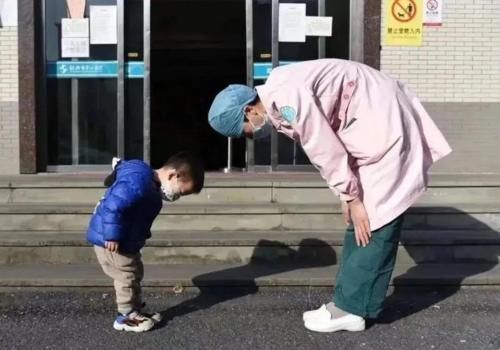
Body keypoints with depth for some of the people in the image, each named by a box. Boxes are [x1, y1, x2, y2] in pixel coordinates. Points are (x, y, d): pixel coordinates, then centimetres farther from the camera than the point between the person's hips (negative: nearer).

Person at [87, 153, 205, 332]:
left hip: (126, 242, 10)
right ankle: (126, 316, 15)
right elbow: (112, 208, -34)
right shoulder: (137, 185, -30)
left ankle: (136, 311, 32)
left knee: (135, 274, 19)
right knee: (127, 276, 0)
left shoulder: (151, 184, 5)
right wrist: (113, 237, -28)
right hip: (110, 241, -10)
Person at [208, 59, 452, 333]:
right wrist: (350, 197, 8)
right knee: (367, 218, 11)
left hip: (383, 127, -10)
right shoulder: (278, 97, 8)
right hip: (374, 127, 10)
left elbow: (326, 152, -21)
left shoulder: (286, 99, -23)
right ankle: (348, 302, 18)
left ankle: (350, 308, 3)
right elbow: (327, 146, 11)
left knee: (375, 220, -4)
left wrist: (352, 199, -11)